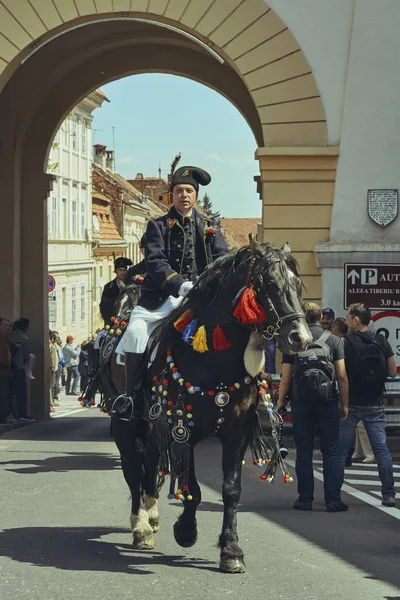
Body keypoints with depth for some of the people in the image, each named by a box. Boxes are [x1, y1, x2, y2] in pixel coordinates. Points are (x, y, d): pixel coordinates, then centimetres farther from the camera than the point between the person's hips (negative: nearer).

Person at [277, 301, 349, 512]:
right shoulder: (333, 340, 1)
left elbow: (286, 378, 0)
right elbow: (342, 376, -4)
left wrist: (280, 402, 10)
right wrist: (344, 404, 3)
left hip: (301, 403, 1)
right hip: (327, 402, -1)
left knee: (303, 453, 7)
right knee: (331, 453, 4)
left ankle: (305, 499, 8)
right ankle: (333, 500, 1)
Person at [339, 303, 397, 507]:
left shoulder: (345, 343, -9)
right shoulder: (382, 342, 1)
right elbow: (392, 372, 6)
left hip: (351, 404, -3)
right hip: (375, 404, 3)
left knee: (340, 450, 5)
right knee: (382, 449, 6)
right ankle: (388, 494, 4)